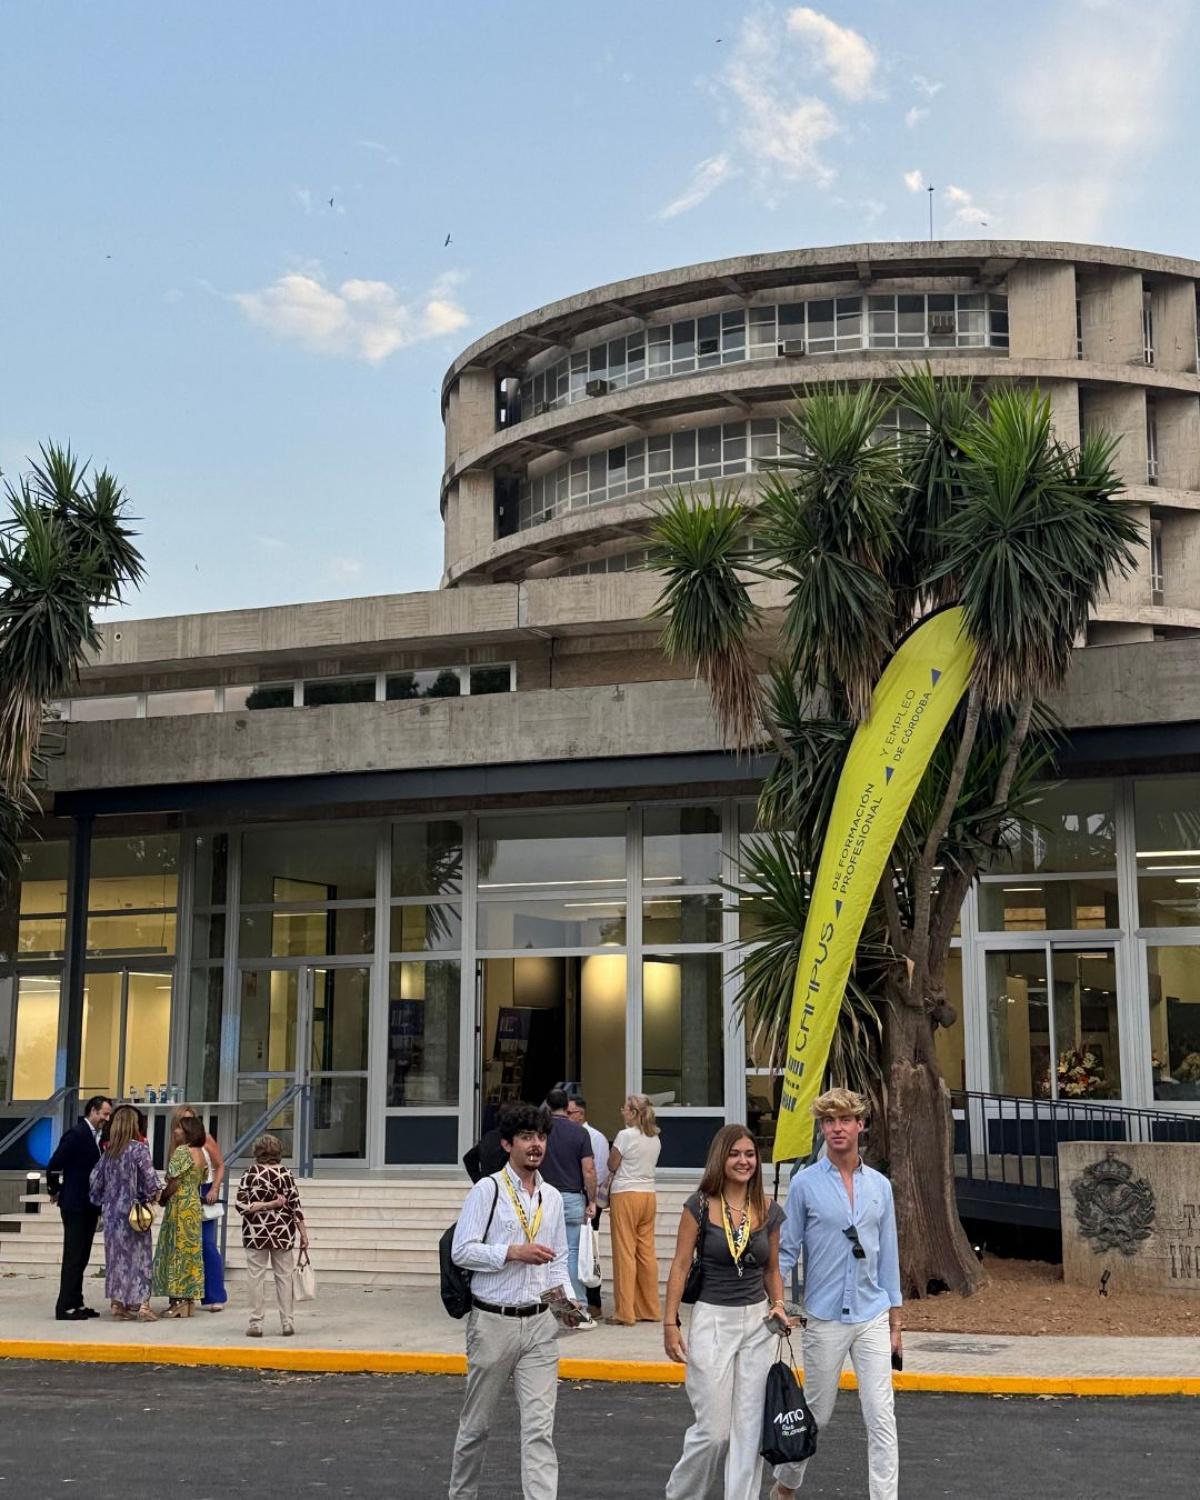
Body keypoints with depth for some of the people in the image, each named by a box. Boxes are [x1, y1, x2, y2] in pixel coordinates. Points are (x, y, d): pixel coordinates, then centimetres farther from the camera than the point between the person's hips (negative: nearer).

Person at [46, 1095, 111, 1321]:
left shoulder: (95, 1136, 12)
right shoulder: (76, 1134, -15)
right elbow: (53, 1166, -16)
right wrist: (56, 1191, -3)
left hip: (89, 1206, 8)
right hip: (75, 1206, -8)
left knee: (81, 1258, 12)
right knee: (73, 1257, -5)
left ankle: (76, 1304, 17)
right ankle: (65, 1307, -1)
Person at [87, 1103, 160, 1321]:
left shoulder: (108, 1151, 4)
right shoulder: (139, 1149, -11)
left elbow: (96, 1179, 6)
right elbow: (150, 1179, -14)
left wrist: (101, 1202, 19)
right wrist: (153, 1195, 5)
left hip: (112, 1211, 5)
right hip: (134, 1211, -5)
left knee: (116, 1253, 11)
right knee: (138, 1254, 1)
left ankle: (117, 1303, 13)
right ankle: (142, 1304, -1)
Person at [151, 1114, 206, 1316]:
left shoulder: (182, 1151, -14)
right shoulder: (200, 1152, 12)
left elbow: (174, 1182, -15)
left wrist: (161, 1197, 0)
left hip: (179, 1204, -9)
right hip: (194, 1204, 9)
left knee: (178, 1249, -5)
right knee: (191, 1249, 10)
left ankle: (180, 1301, -4)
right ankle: (189, 1300, 13)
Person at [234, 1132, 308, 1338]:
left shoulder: (250, 1174, -5)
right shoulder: (286, 1174, -4)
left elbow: (240, 1204, -12)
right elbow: (295, 1205, -4)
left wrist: (264, 1205, -8)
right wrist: (303, 1233, 1)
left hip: (256, 1234, -1)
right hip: (283, 1234, 1)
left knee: (256, 1277, 5)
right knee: (284, 1276, 8)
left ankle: (255, 1322, 6)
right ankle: (286, 1323, 10)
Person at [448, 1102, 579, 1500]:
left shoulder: (552, 1197, 10)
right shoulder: (487, 1191, -7)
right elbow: (461, 1251, -12)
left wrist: (565, 1292, -1)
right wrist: (514, 1252, -20)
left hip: (538, 1322, 4)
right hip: (493, 1321, -4)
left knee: (540, 1424, -4)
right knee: (477, 1423, 12)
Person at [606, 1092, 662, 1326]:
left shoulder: (625, 1135, -11)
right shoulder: (655, 1138, 8)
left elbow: (612, 1165, -4)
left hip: (626, 1195, -6)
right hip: (649, 1194, 6)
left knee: (625, 1253, -2)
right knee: (647, 1252, 10)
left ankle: (625, 1312, 0)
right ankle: (650, 1309, 14)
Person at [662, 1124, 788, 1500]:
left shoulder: (770, 1212, 4)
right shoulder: (700, 1206, -7)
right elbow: (681, 1265, -5)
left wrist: (778, 1305, -1)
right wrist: (670, 1323, -8)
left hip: (757, 1322, 4)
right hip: (711, 1319, -4)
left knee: (749, 1427, 5)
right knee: (714, 1430, -2)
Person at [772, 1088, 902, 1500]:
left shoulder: (879, 1185, 5)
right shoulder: (805, 1184, -4)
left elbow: (888, 1254, 10)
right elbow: (786, 1250, 0)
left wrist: (894, 1320, 11)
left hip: (873, 1316, 2)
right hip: (825, 1319, -2)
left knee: (881, 1416, -4)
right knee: (816, 1414, 11)